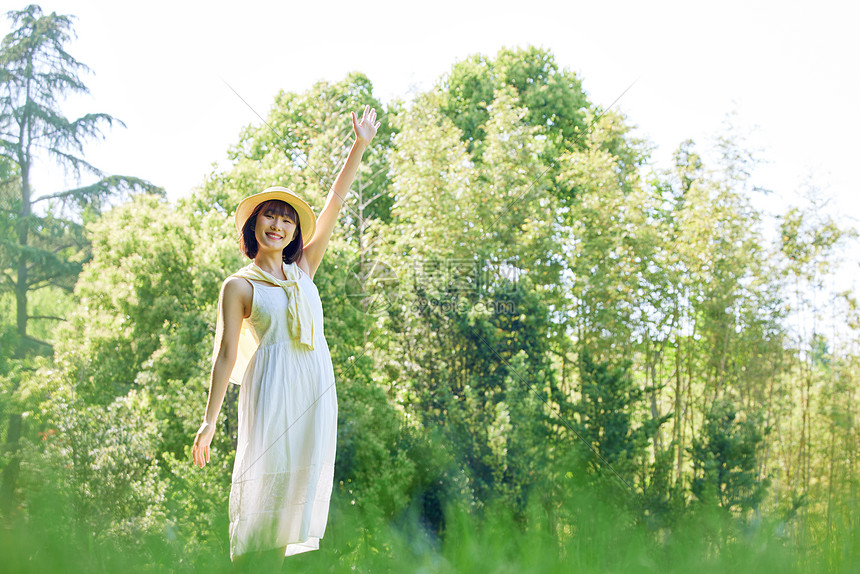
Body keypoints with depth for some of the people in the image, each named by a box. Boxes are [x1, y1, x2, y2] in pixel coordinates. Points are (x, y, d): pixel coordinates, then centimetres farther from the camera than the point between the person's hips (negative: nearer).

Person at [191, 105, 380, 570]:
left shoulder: (303, 269, 14)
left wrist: (360, 146, 9)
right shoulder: (239, 286, 2)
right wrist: (209, 419, -7)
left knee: (303, 476, 3)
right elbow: (225, 353, -2)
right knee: (265, 474, -7)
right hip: (271, 382, -5)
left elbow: (335, 203, 12)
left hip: (316, 385, 5)